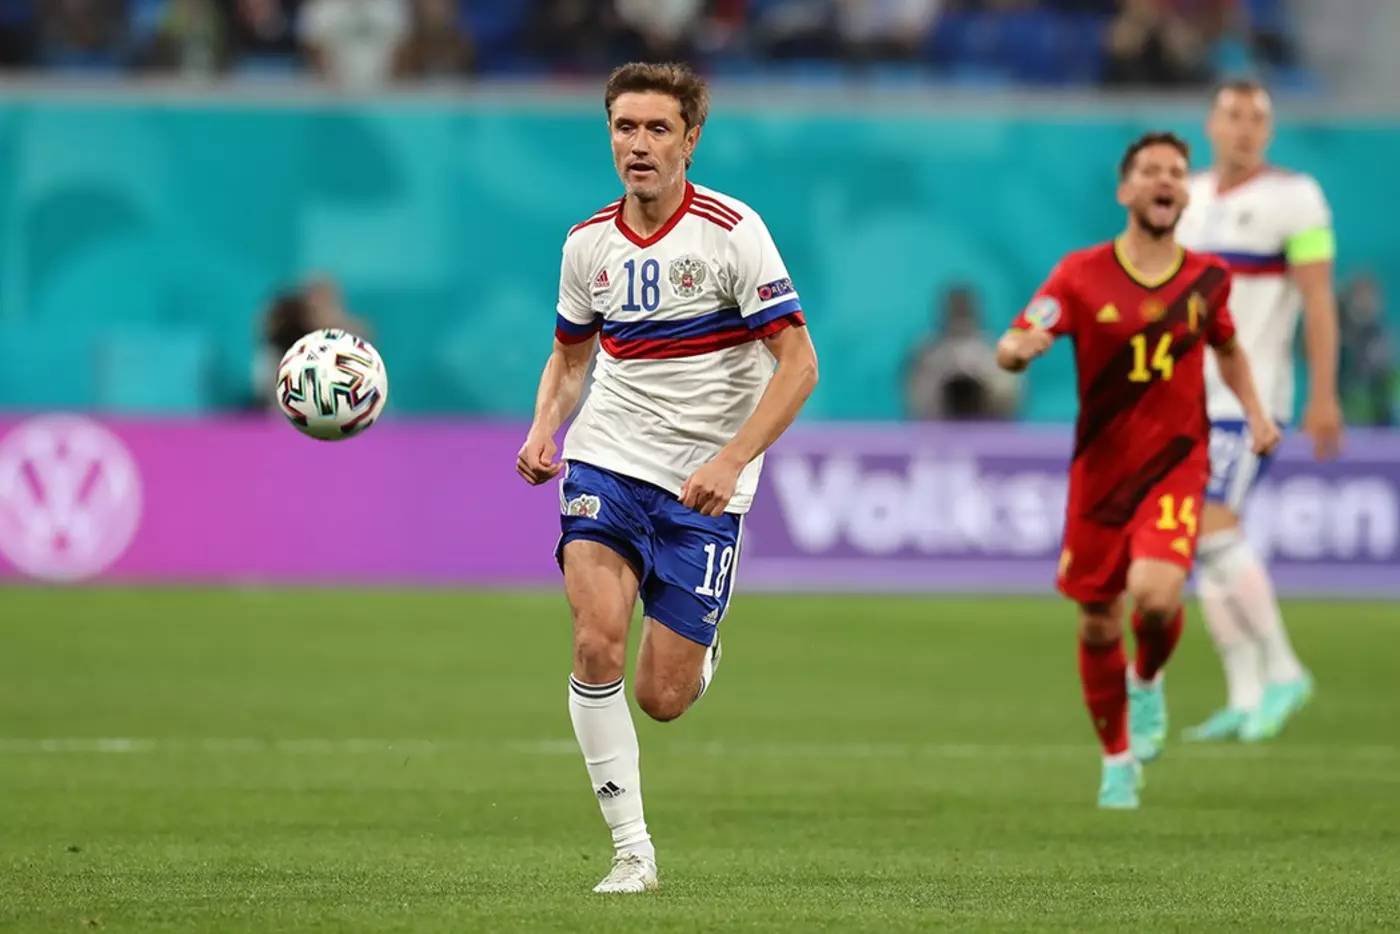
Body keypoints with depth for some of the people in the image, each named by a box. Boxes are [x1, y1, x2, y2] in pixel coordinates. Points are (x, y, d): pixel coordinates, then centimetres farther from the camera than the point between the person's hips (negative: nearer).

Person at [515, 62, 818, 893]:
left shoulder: (732, 232, -11)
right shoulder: (588, 244, 4)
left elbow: (798, 364, -12)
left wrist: (731, 461, -23)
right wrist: (544, 429, -1)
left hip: (704, 487, -3)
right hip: (607, 460, 3)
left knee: (662, 698, -3)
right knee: (598, 643, -20)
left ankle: (701, 656, 36)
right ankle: (633, 851, -11)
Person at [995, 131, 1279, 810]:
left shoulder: (1207, 278, 2)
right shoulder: (1082, 275, -6)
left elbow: (1227, 348, 22)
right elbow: (1008, 351, -13)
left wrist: (1255, 412, 7)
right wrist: (1020, 347, -37)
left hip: (1176, 466, 0)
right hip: (1100, 469, 0)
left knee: (1155, 594, -24)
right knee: (1098, 624, 5)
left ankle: (1148, 681, 12)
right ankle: (1118, 761, 28)